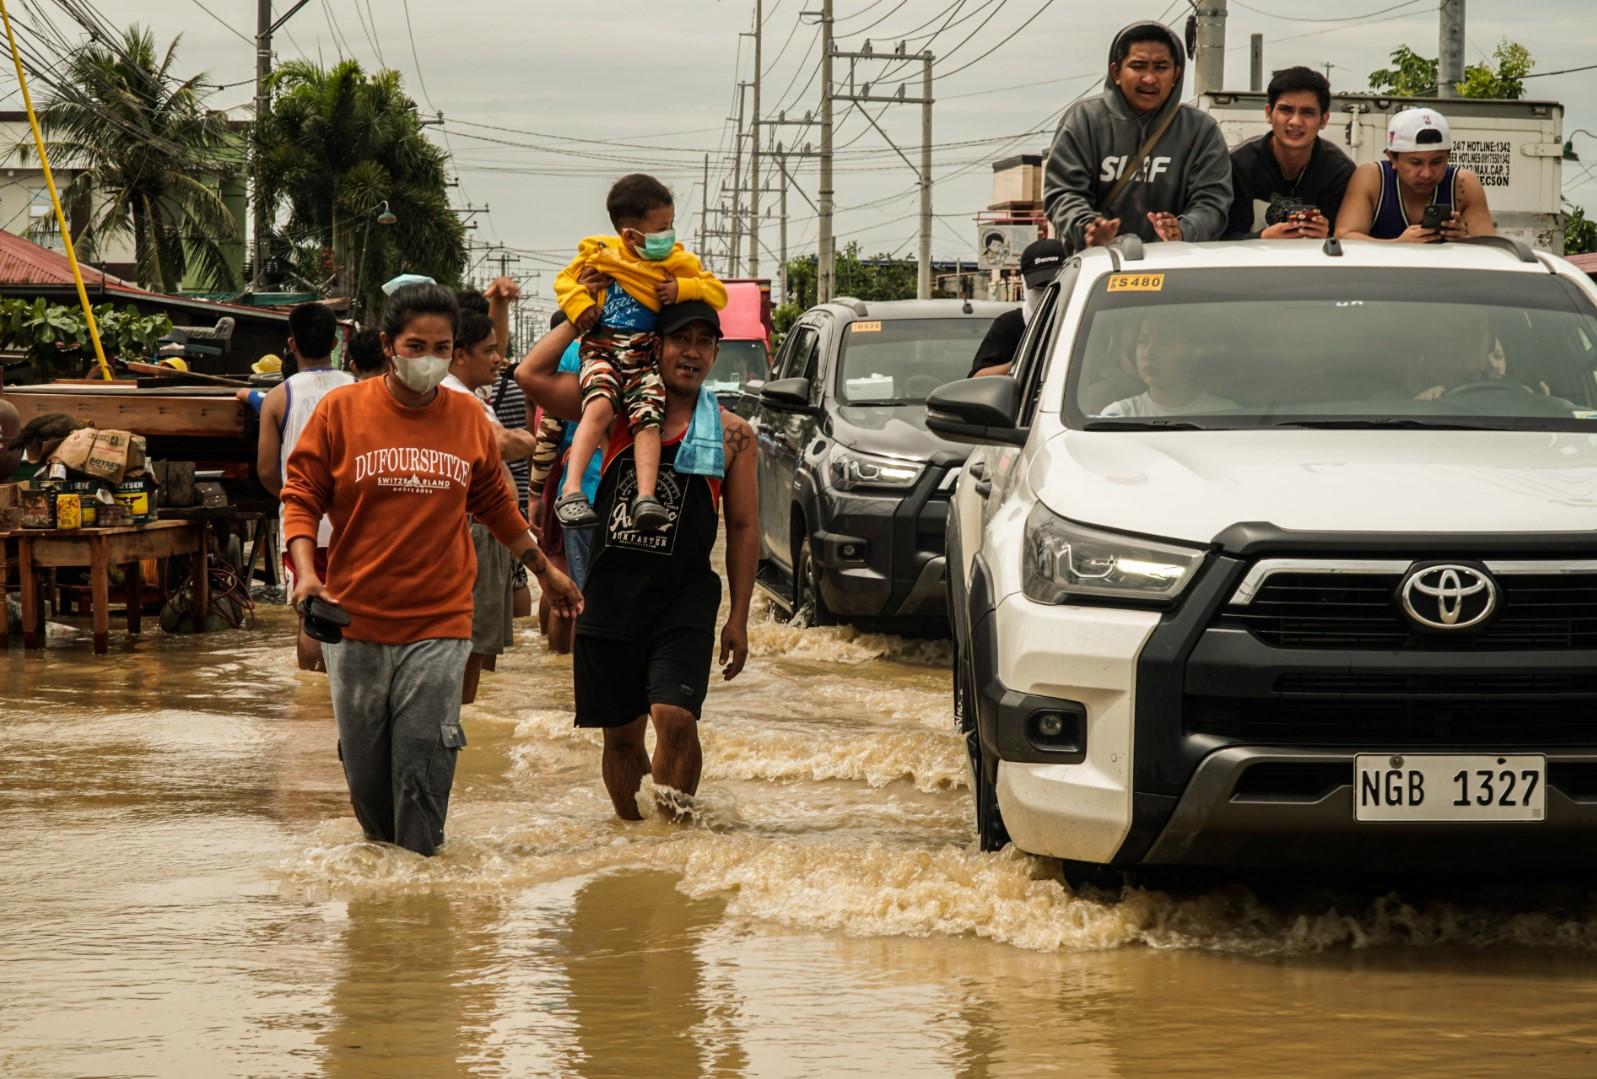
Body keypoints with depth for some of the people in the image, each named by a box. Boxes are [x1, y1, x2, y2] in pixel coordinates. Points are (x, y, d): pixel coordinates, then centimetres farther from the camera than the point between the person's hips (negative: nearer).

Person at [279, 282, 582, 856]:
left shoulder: (469, 417, 6)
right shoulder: (341, 410, -1)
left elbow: (495, 504, 21)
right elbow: (301, 496, 2)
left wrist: (545, 570, 27)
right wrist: (305, 571, -14)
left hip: (439, 622, 0)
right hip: (356, 618, 0)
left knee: (424, 766, -10)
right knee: (365, 767, 7)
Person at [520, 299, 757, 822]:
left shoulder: (733, 435, 4)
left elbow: (743, 527, 6)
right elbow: (532, 376, 0)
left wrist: (738, 618, 2)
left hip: (684, 601, -2)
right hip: (610, 597, 2)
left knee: (675, 716, -19)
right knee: (621, 734, 8)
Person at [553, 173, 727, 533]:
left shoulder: (677, 262, 8)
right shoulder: (600, 254, 4)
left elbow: (719, 293, 10)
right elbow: (565, 279, 14)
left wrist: (683, 288, -9)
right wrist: (578, 304, -7)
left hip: (644, 357, 2)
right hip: (601, 351, -2)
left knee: (648, 419, -20)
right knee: (600, 405, -28)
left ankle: (646, 498, -31)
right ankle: (571, 491, -35)